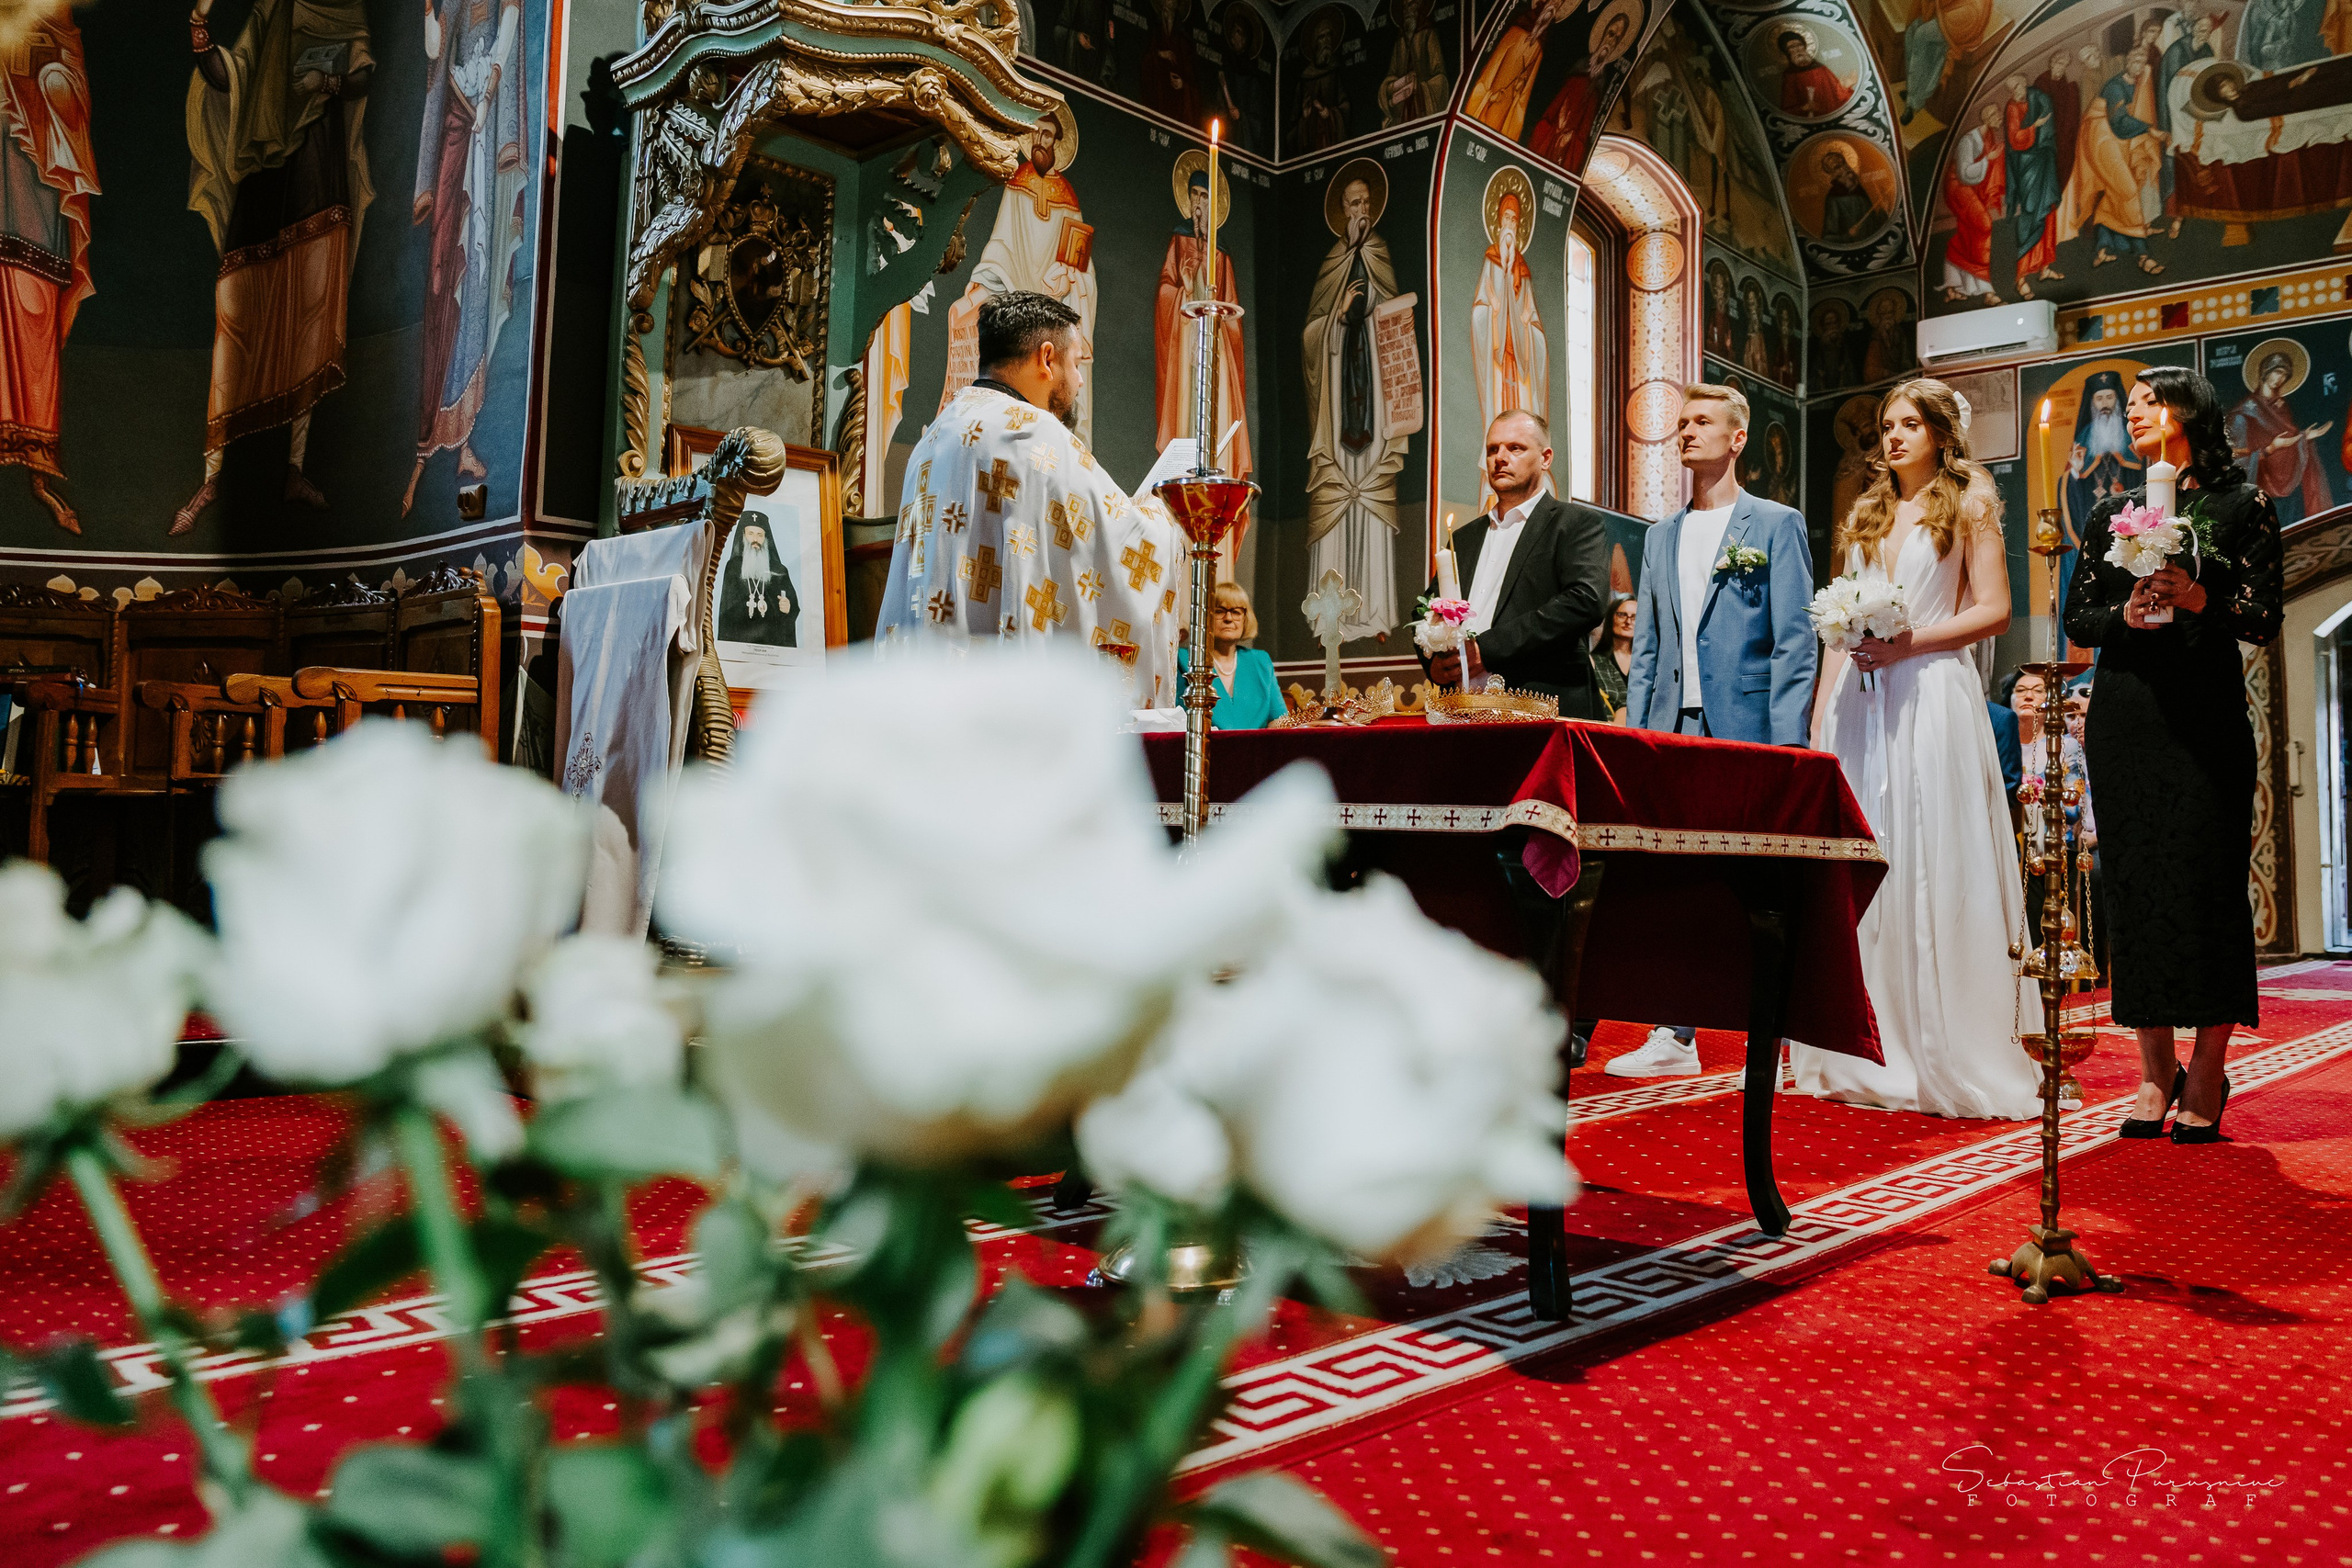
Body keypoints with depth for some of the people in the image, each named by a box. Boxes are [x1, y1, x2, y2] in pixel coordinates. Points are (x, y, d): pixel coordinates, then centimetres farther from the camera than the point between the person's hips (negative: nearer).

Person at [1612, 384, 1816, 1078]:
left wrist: (1786, 744, -13)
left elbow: (1794, 641, -4)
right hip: (1671, 732, 5)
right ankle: (1675, 1036, 10)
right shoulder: (1661, 537, 18)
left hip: (1744, 729, -5)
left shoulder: (1776, 524, 2)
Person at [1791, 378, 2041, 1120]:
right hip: (1859, 703, 4)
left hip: (1933, 698, -4)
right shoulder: (1863, 517, 20)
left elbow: (1994, 611, -1)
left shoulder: (1969, 506, 8)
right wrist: (1819, 716, 7)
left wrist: (1910, 640, -13)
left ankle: (1950, 1058, 0)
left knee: (1933, 868, -6)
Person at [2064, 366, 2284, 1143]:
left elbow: (2265, 617, 0)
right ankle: (2157, 1073, 8)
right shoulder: (2112, 512, 16)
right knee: (2134, 882, 0)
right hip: (2124, 713, 3)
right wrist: (2126, 614, -7)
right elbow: (2076, 617, 13)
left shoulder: (2241, 504, 6)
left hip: (2205, 709, -3)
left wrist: (2200, 598, -17)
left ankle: (2207, 1076, 4)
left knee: (2207, 880, -5)